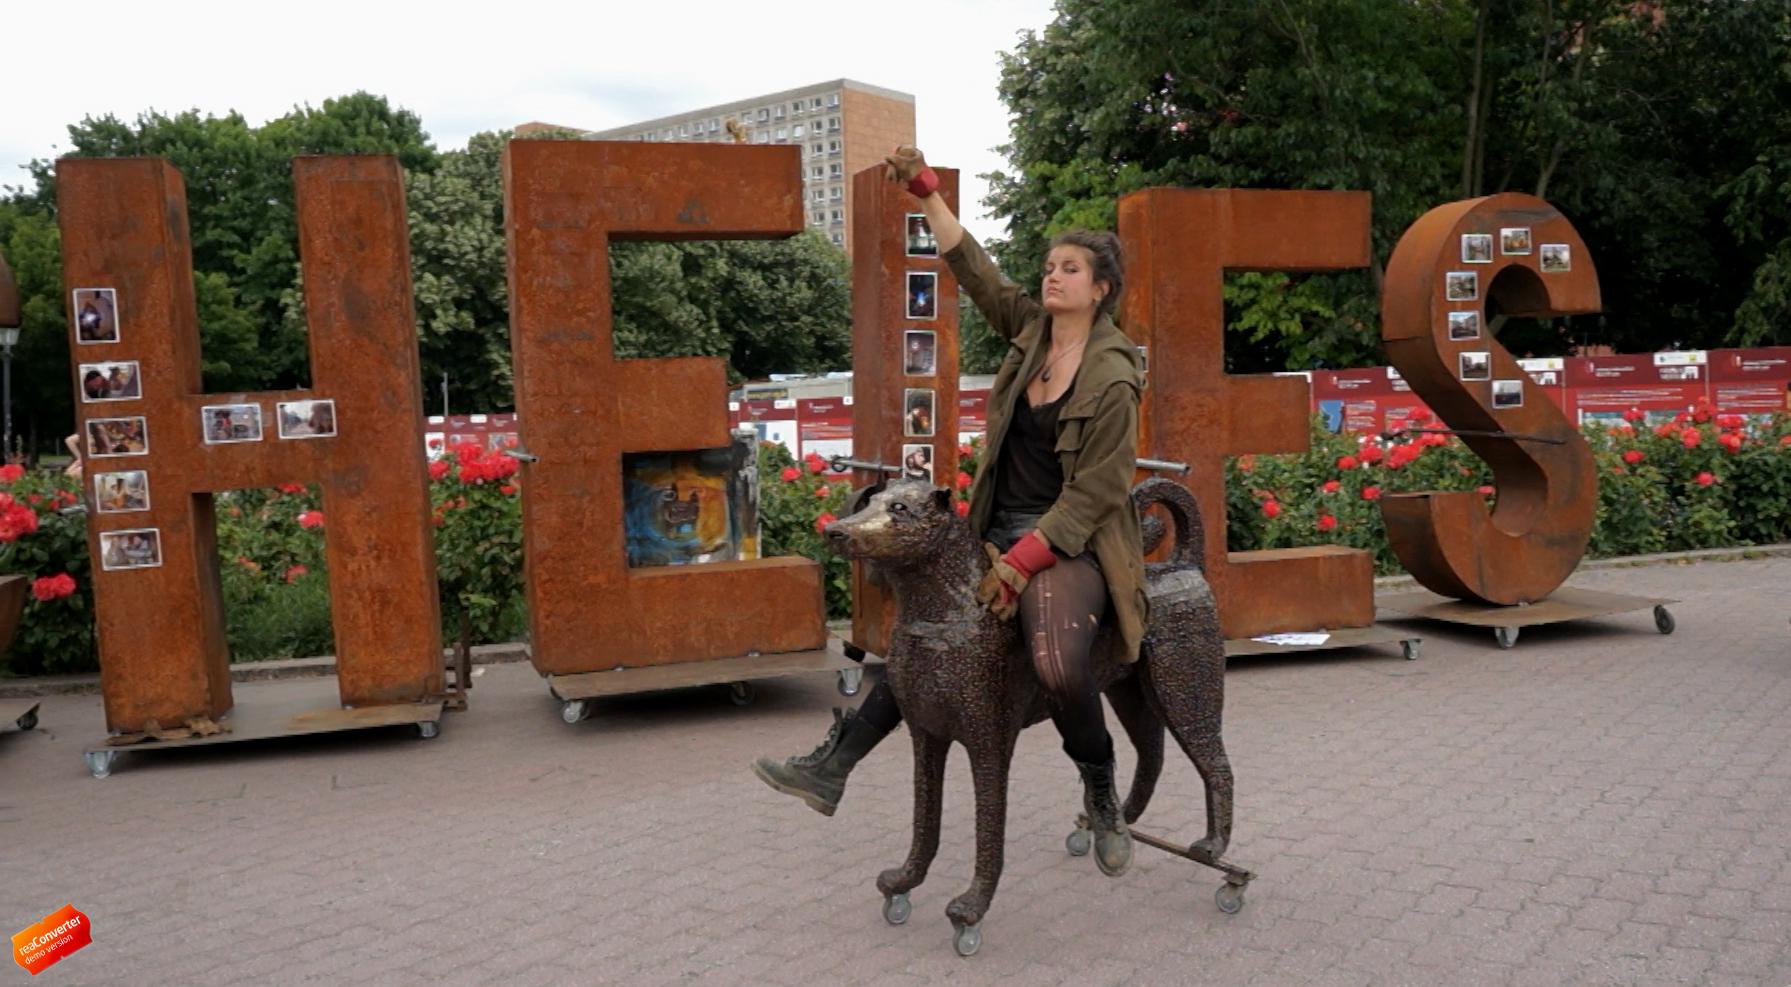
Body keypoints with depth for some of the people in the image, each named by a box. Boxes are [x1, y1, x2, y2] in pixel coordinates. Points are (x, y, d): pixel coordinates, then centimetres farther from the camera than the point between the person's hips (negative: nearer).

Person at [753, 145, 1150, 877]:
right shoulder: (1031, 331, 7)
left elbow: (1092, 493, -15)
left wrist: (1022, 564, -20)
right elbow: (974, 269, 8)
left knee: (1059, 666, -30)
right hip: (1001, 534, 7)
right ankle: (831, 768, 11)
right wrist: (925, 189, 0)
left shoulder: (1113, 378, -12)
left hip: (1069, 545, -7)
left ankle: (1102, 793, -1)